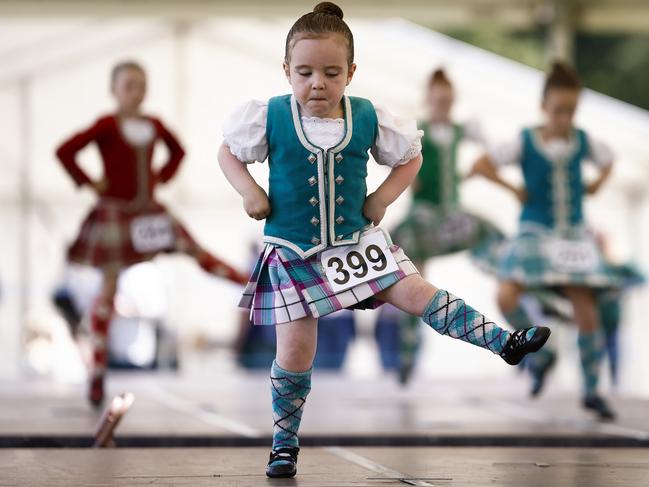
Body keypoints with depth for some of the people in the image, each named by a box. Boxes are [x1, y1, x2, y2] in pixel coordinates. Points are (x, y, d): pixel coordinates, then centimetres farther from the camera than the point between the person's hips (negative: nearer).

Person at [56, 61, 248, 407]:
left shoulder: (154, 126, 4)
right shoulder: (106, 126, -13)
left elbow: (177, 151, 23)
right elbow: (65, 151, -19)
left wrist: (162, 177, 9)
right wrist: (89, 183, -16)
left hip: (149, 211, 5)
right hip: (115, 212, -5)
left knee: (197, 252, 6)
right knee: (108, 290, -3)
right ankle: (98, 373, 2)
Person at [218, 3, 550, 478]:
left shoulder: (368, 118, -6)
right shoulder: (269, 117, -12)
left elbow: (411, 156, 11)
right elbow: (228, 152, 4)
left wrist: (383, 198, -2)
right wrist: (249, 193, -11)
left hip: (355, 241, 1)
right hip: (294, 253, -1)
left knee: (416, 292, -8)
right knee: (295, 350, 0)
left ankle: (505, 342, -7)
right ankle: (285, 438, 16)